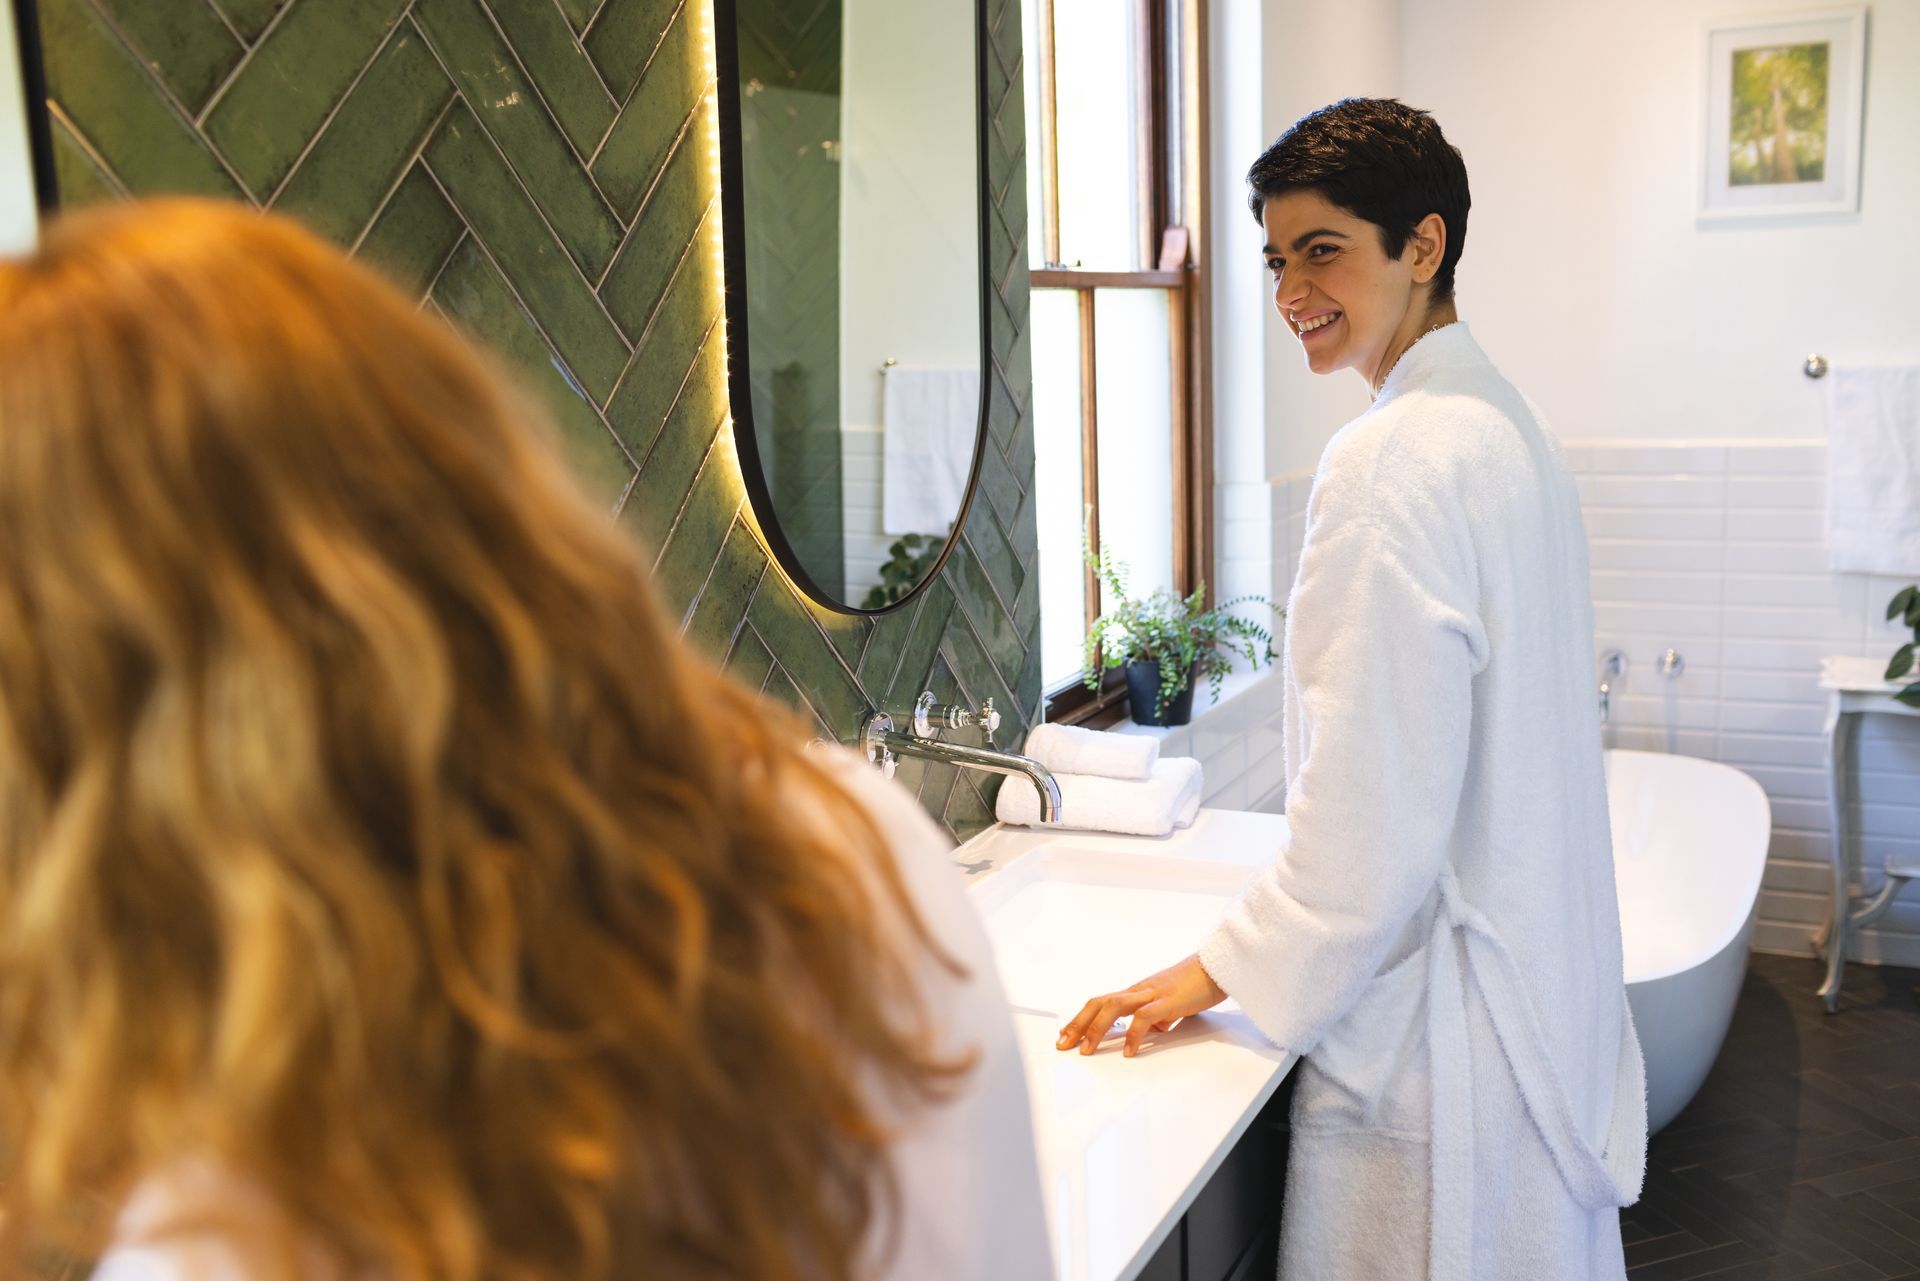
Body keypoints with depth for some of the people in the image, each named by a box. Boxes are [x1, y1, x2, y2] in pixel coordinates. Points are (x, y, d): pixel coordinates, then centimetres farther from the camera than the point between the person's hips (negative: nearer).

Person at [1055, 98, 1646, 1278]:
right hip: (1545, 982, 10)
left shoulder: (1394, 461, -22)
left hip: (1435, 1019, -10)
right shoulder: (1508, 423, 10)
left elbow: (1380, 801, -24)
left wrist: (1229, 970, -12)